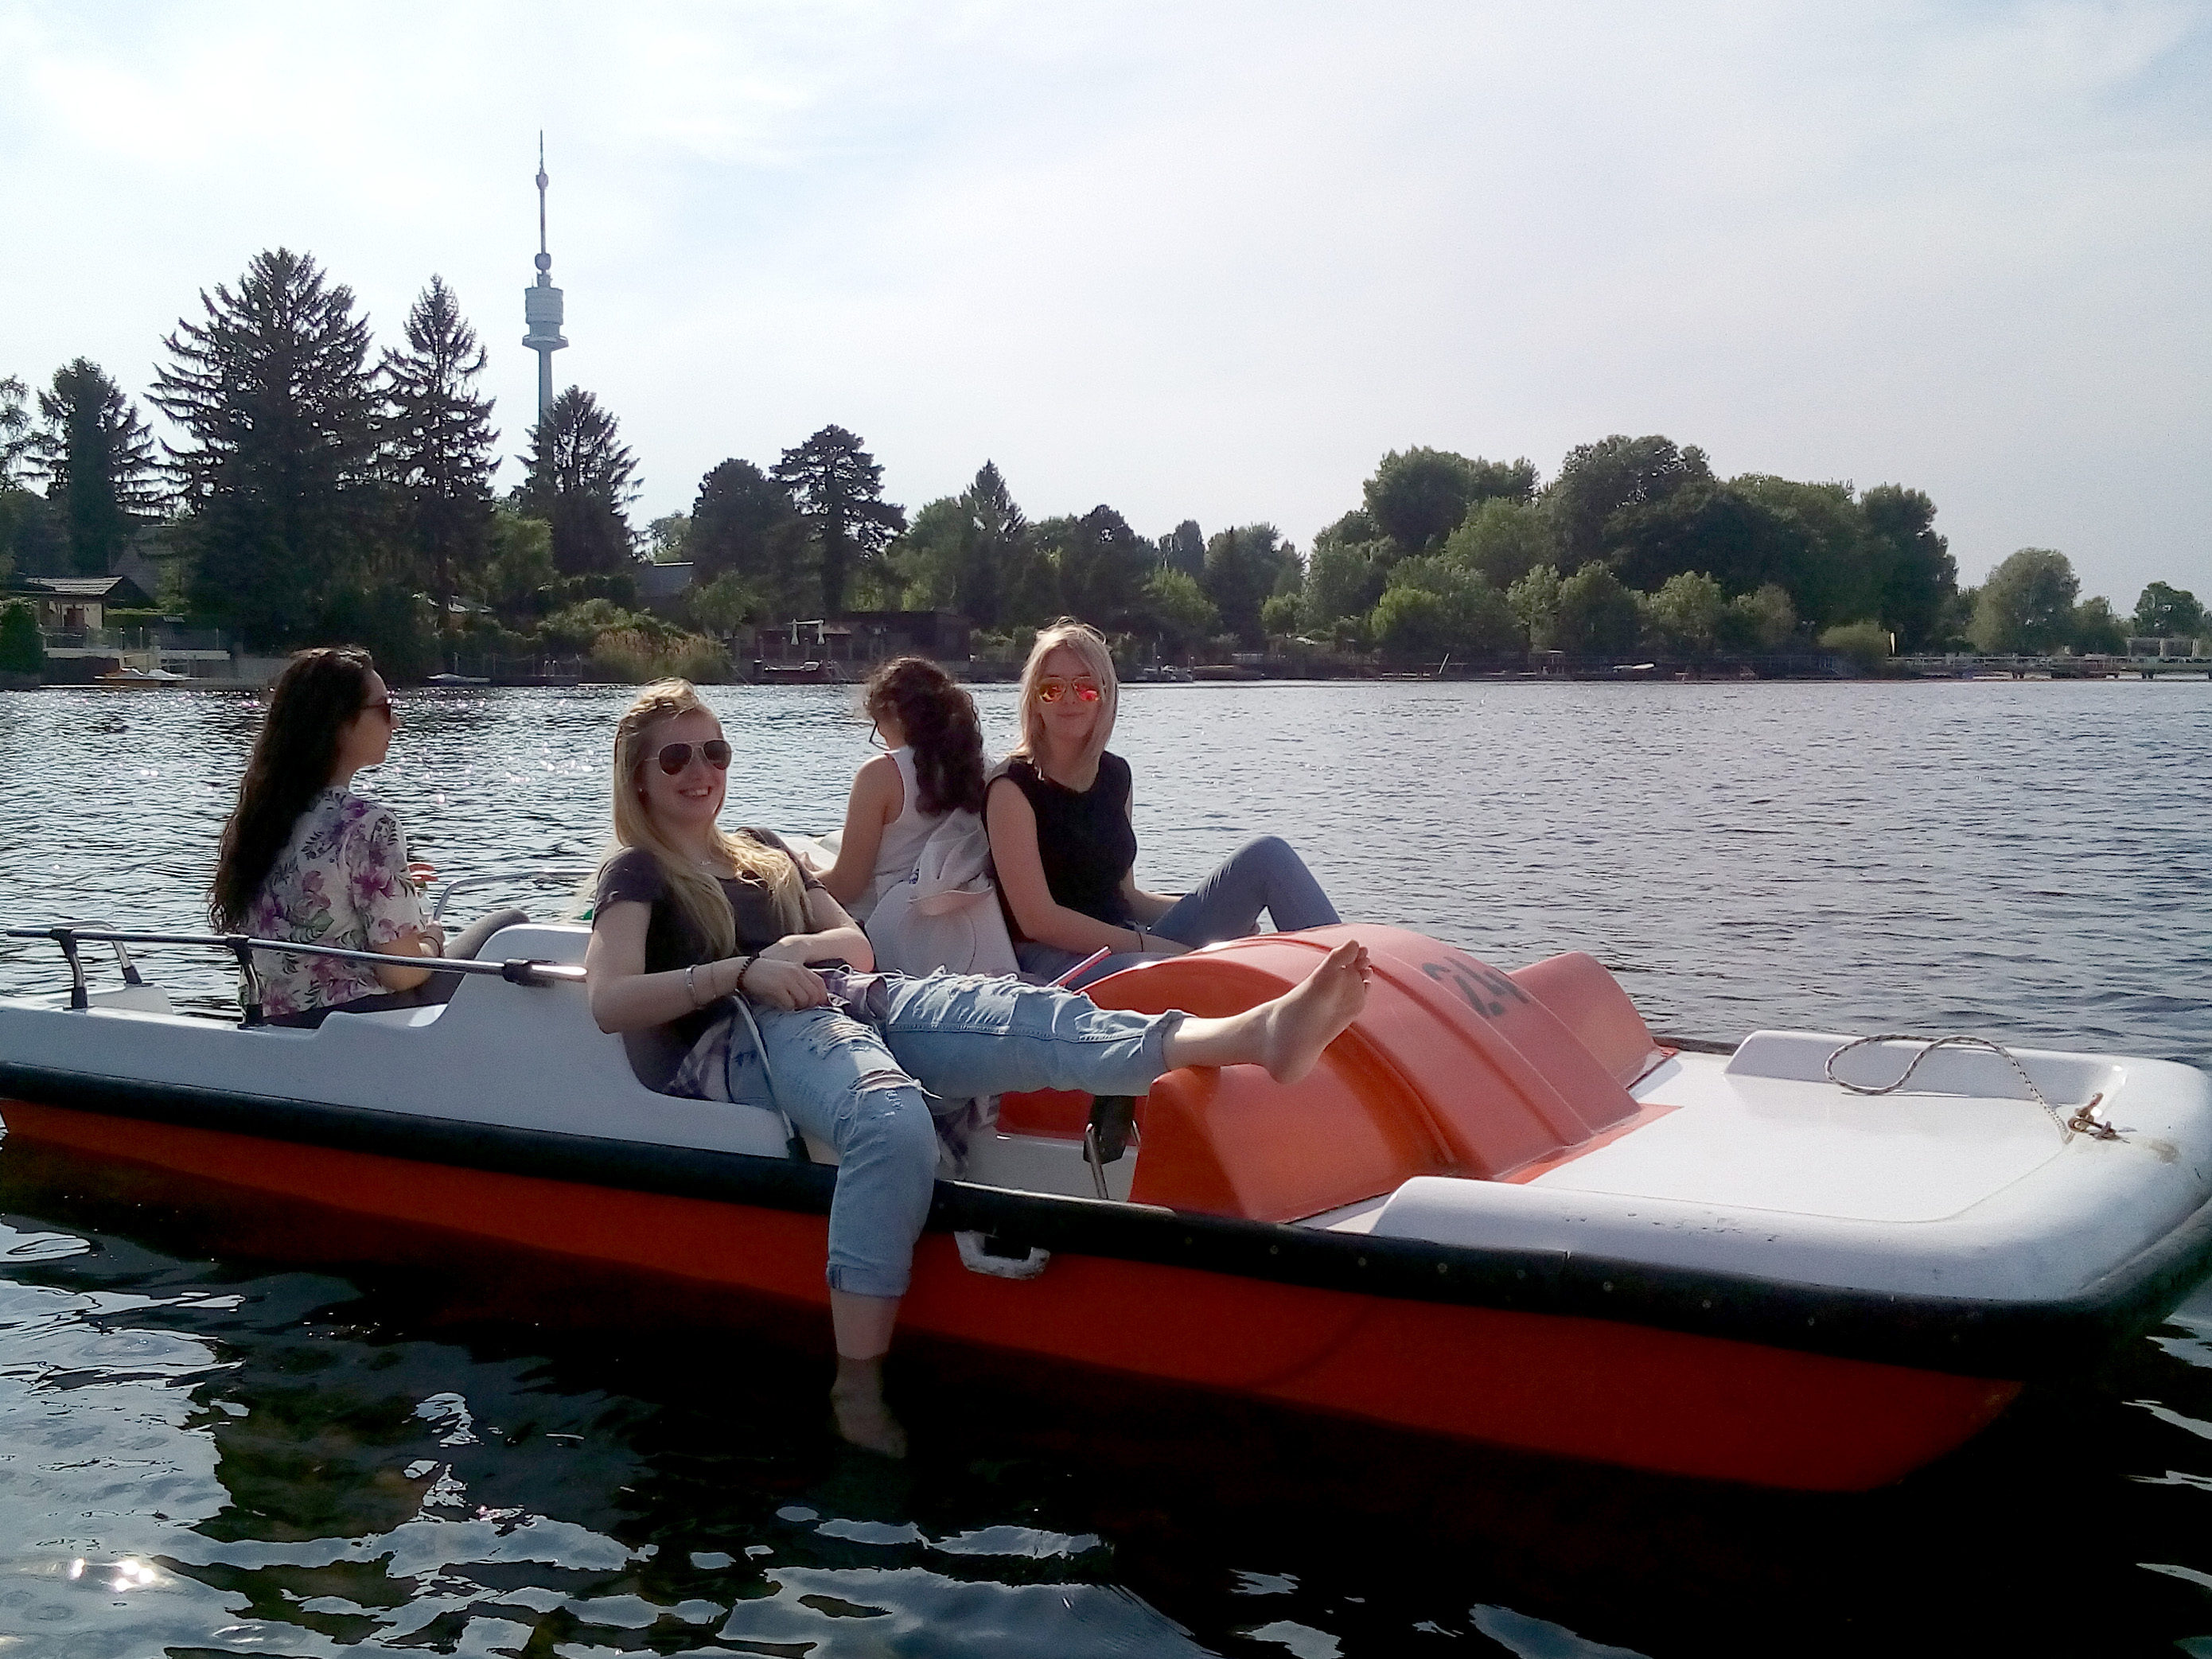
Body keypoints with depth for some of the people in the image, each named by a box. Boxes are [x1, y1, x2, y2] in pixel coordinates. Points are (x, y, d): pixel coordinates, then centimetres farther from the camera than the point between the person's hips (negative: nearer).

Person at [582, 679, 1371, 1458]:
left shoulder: (765, 851, 31)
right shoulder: (637, 874, 12)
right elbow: (610, 1001, -5)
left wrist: (803, 947, 1)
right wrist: (743, 969, -14)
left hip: (859, 1001, 5)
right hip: (755, 1037, -5)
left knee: (1024, 1016, -25)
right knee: (893, 1122, -41)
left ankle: (1253, 1033, -48)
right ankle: (857, 1388, -39)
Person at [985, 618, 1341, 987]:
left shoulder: (1114, 775, 15)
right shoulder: (1014, 786, -7)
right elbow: (1037, 919, -14)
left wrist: (1220, 910, 5)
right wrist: (1150, 945, -16)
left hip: (1130, 951, 8)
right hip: (1055, 963, -7)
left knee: (1267, 855, -6)